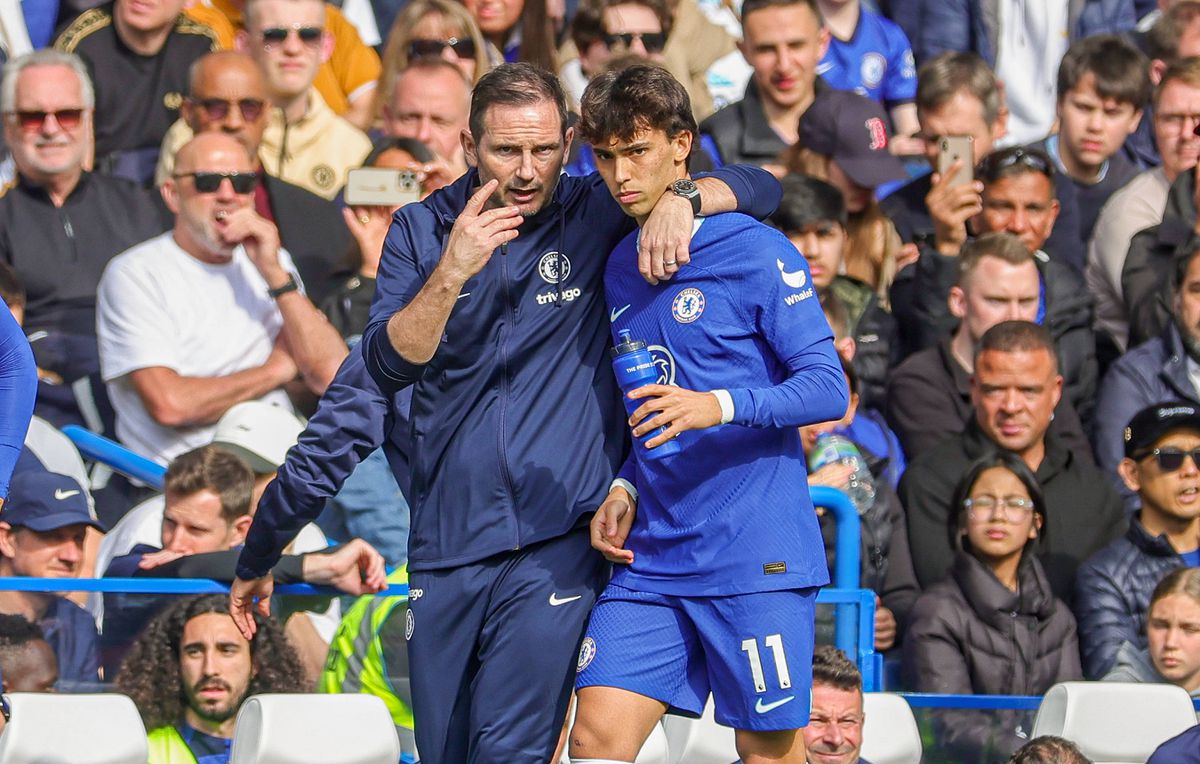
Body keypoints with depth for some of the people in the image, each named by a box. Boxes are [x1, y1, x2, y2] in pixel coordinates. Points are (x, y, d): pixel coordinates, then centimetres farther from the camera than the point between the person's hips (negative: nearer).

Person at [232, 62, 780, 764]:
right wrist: (452, 271, -23)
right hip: (446, 544, 3)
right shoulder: (422, 231, 5)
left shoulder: (597, 216, 0)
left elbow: (758, 188, 1)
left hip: (558, 540, -3)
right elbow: (388, 364, -8)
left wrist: (680, 198, -19)